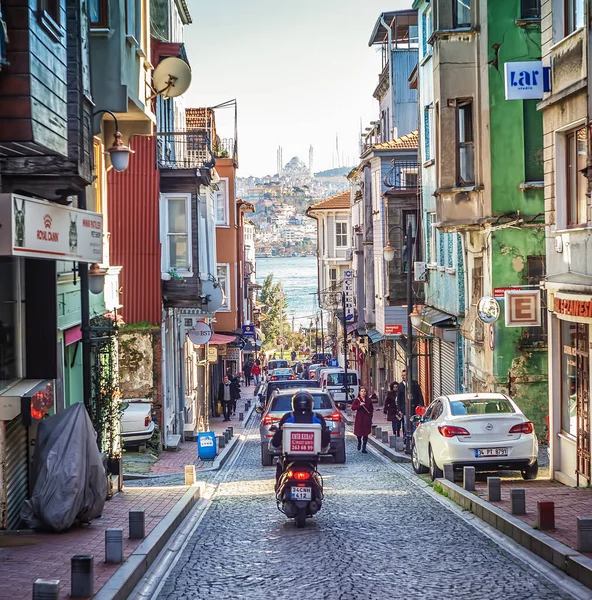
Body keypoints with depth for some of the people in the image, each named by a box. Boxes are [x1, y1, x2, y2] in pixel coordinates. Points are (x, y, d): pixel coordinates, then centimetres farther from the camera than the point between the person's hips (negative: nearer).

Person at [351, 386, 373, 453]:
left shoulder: (368, 400, 6)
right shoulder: (356, 400, -1)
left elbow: (371, 409, 14)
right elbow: (353, 407, -11)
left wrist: (370, 415, 3)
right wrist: (359, 405, -23)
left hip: (367, 418, 2)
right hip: (359, 418, -2)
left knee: (366, 434, -1)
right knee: (359, 432, 2)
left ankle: (364, 448, 5)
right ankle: (359, 442, 35)